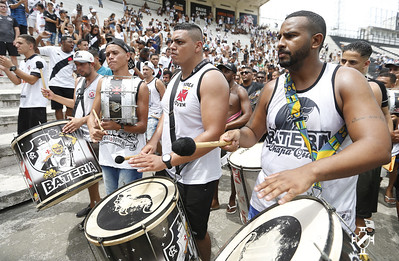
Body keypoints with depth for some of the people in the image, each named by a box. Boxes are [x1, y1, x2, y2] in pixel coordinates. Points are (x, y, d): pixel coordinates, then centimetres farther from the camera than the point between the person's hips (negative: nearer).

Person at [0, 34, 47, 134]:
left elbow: (32, 80, -20)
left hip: (36, 105, -8)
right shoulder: (22, 63, 17)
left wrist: (12, 66, -18)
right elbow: (17, 81, 20)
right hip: (24, 104, 9)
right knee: (22, 135, 12)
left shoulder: (38, 61, -9)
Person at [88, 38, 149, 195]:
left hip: (130, 157, -5)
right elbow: (93, 114, 10)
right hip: (107, 155, 5)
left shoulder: (140, 86, -6)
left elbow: (142, 126, -8)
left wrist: (118, 126, -24)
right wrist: (93, 129, -12)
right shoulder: (103, 83, 10)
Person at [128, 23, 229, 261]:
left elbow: (214, 133, -26)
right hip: (171, 171, 7)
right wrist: (155, 141, 0)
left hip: (198, 178, -7)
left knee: (196, 233, 15)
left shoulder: (211, 78, -19)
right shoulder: (176, 78, 8)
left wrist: (167, 160, -27)